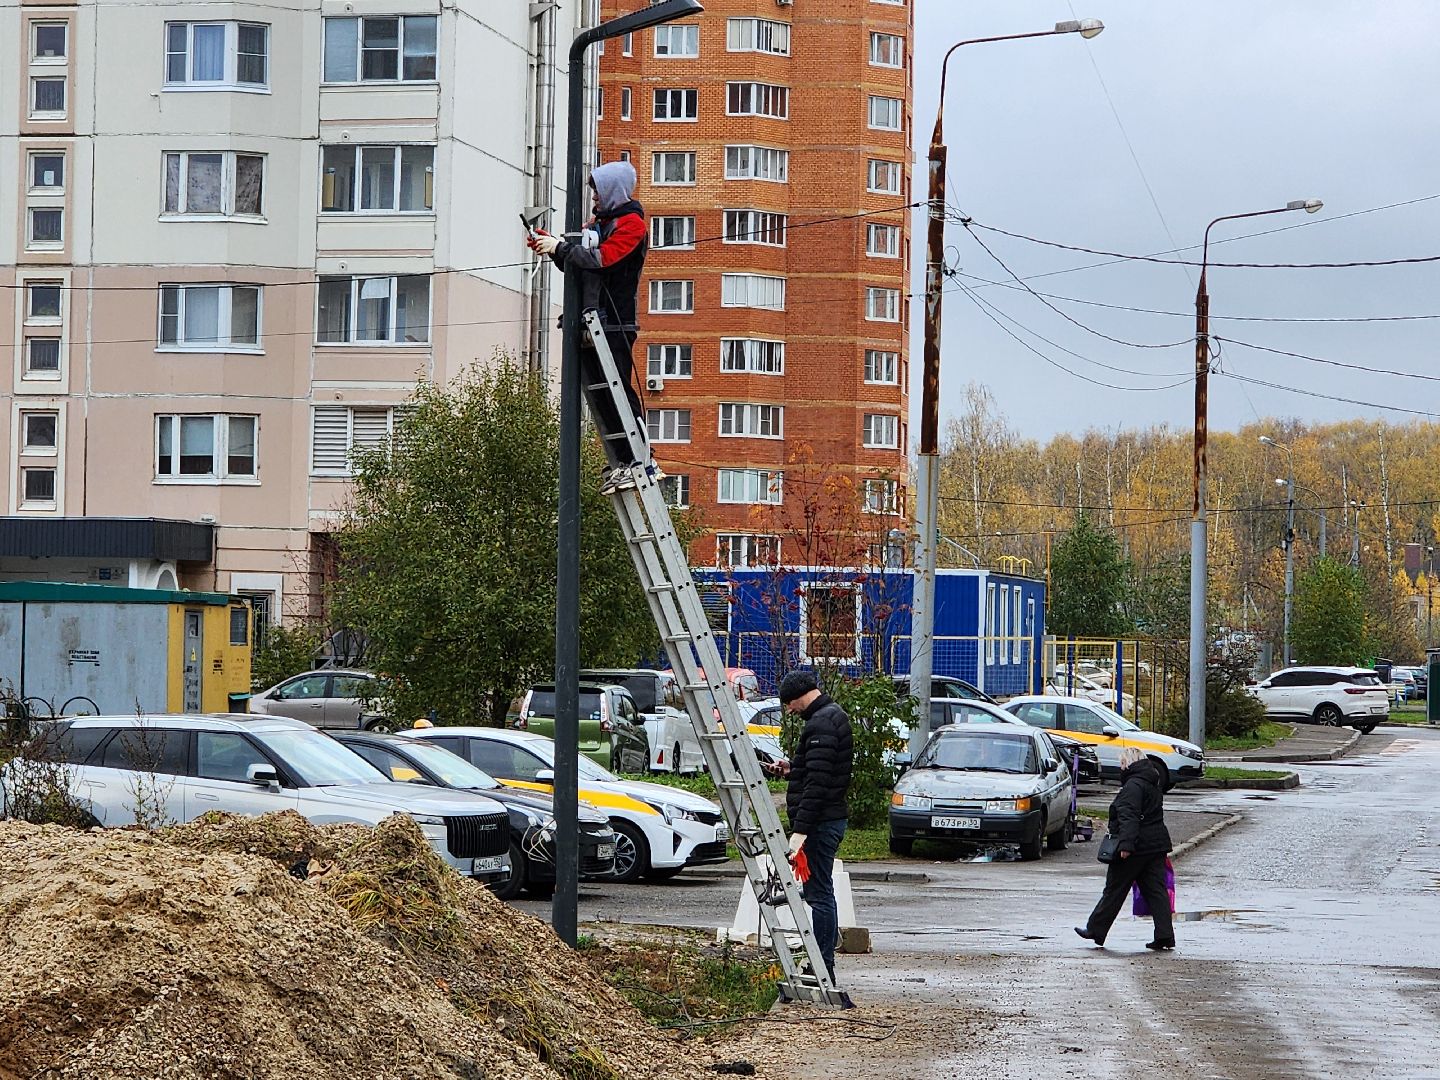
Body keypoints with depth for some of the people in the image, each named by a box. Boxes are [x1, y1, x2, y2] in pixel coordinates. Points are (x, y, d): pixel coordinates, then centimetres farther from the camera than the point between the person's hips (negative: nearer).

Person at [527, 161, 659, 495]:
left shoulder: (631, 223, -5)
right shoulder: (598, 223, 22)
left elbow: (602, 258, -18)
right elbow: (575, 264, 24)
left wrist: (560, 246, -13)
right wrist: (553, 247, 7)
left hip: (614, 322, -9)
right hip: (590, 320, 9)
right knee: (598, 394, 5)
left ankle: (641, 460, -10)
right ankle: (620, 463, 7)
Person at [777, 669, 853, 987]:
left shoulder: (820, 724, -17)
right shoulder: (834, 716, 16)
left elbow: (817, 782, -24)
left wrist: (801, 829, -25)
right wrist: (794, 767, 30)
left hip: (820, 821, -11)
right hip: (832, 816, 11)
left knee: (819, 895, -8)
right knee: (819, 892, 15)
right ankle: (823, 965, 19)